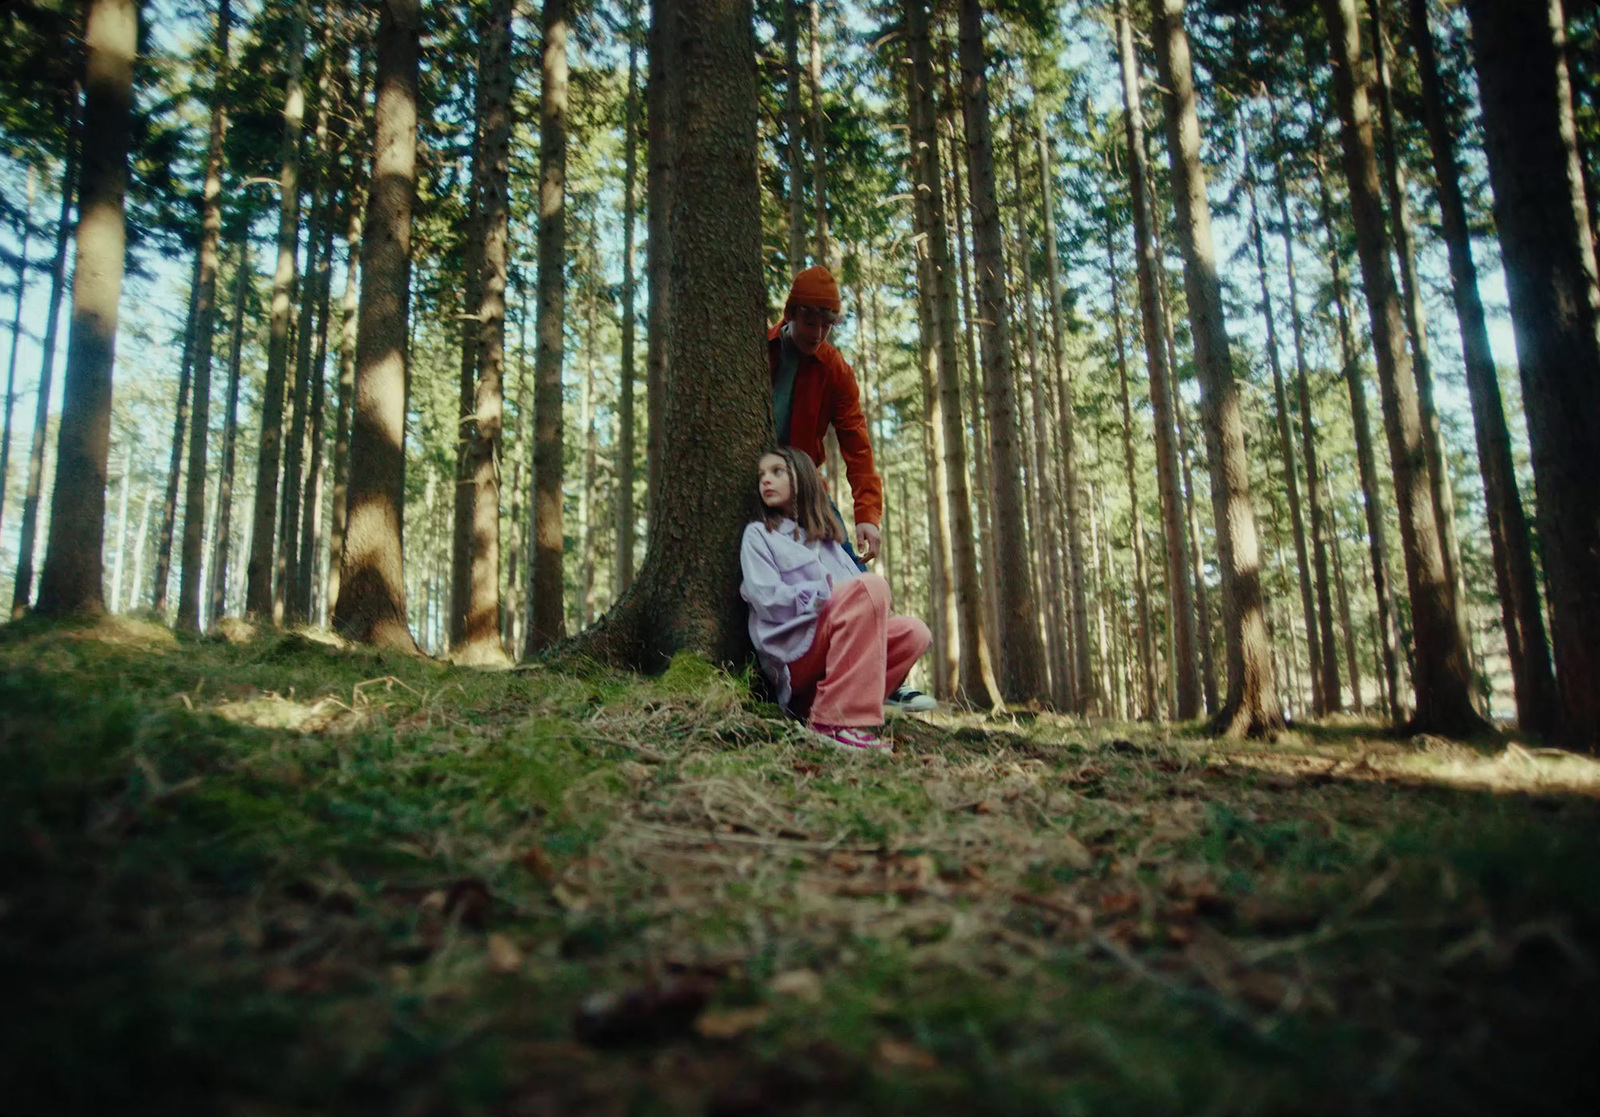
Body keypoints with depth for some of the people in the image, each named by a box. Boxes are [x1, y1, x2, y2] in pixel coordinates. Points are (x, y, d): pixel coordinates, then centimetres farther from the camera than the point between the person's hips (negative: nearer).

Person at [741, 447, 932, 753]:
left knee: (915, 633, -18)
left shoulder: (826, 537, 27)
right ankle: (836, 720, -32)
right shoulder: (758, 534, 11)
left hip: (839, 651, 6)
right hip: (792, 653, -5)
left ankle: (817, 706, -21)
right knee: (871, 586, -26)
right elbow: (767, 598, -5)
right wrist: (831, 592, -13)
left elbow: (857, 584, 14)